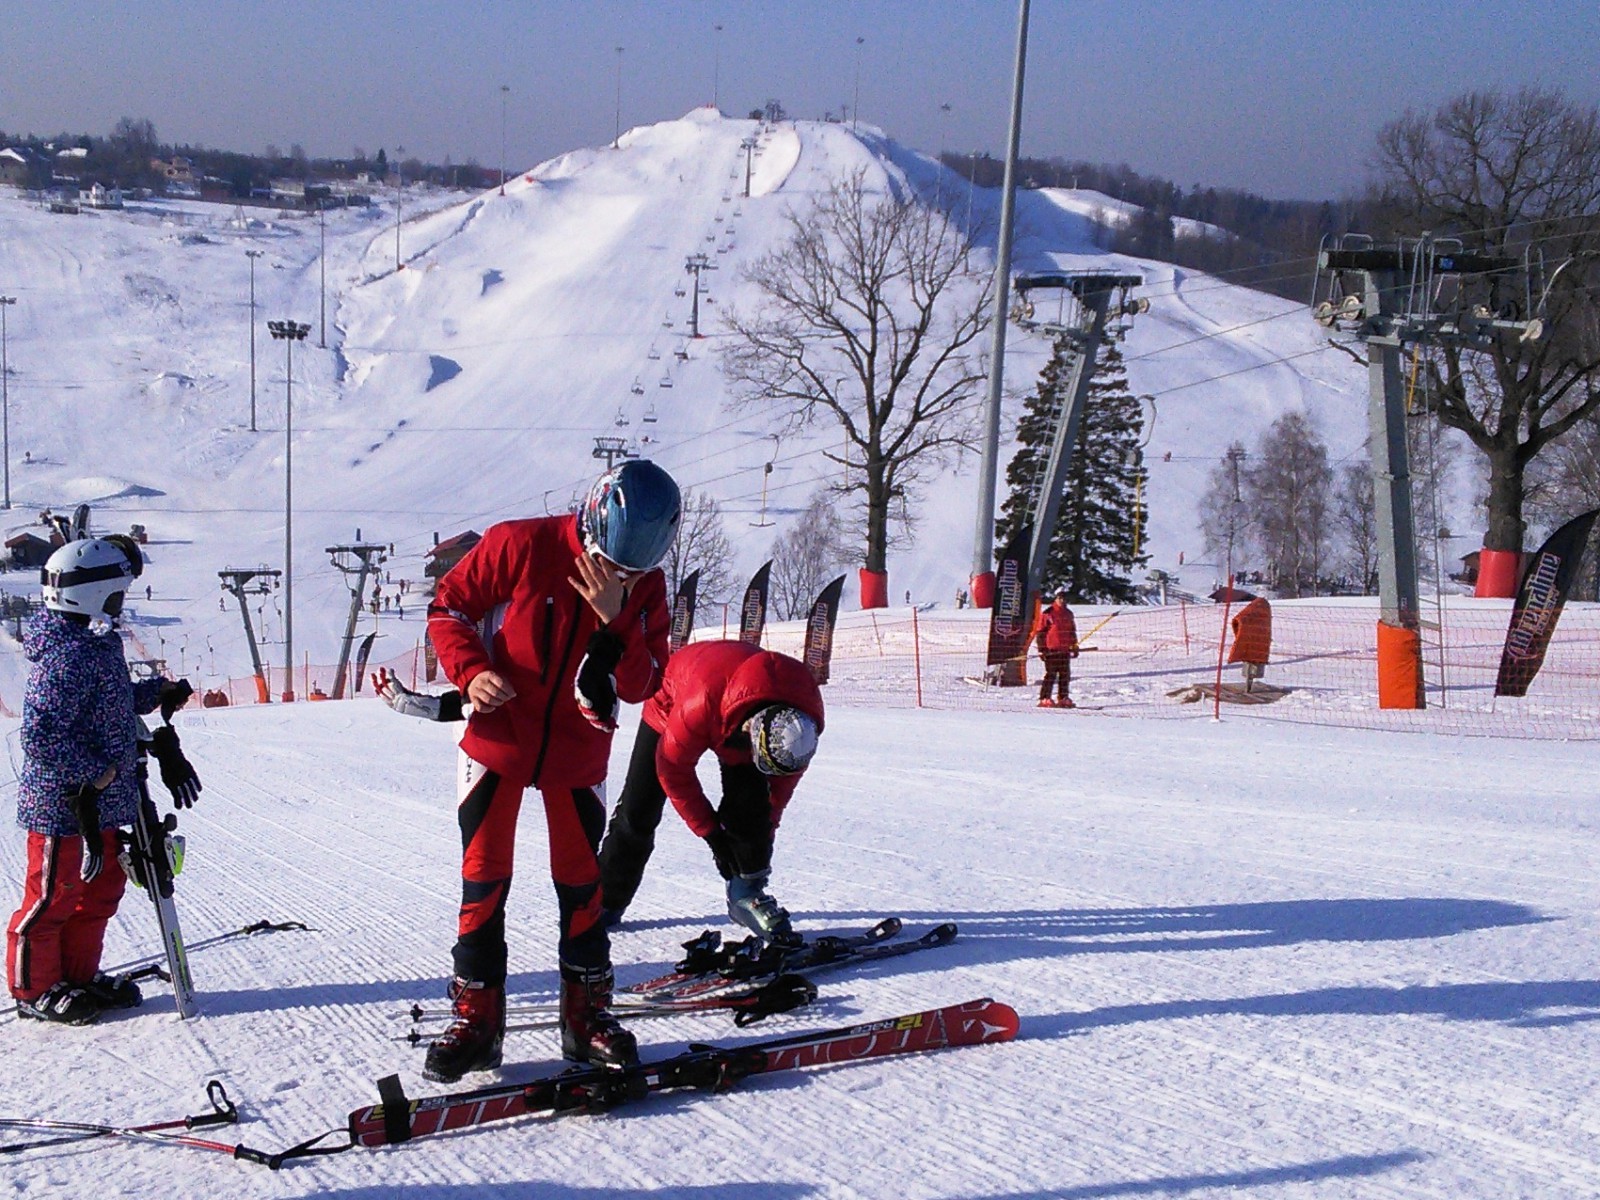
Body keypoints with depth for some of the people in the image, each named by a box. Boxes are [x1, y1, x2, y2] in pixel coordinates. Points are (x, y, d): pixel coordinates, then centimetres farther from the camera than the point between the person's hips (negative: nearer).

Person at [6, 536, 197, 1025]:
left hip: (100, 800, 10)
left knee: (101, 887, 18)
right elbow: (41, 734, -27)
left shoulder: (99, 641, 8)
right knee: (53, 897, 4)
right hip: (63, 802, -10)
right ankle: (35, 990, 19)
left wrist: (157, 692, 14)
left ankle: (79, 975, 32)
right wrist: (94, 774, -21)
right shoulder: (66, 655, -24)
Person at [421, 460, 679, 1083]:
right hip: (498, 737, -2)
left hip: (577, 752, 2)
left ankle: (587, 1013, 20)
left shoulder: (645, 588, -8)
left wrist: (614, 622, -26)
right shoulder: (519, 546, -17)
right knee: (483, 877, 0)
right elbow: (448, 607, -8)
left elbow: (639, 687, -11)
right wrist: (470, 670, -24)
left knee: (582, 880, 7)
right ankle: (475, 1016, 10)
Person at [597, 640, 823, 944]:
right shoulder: (700, 707, -47)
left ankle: (748, 891, -7)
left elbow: (785, 778, -12)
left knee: (750, 803, -19)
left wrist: (766, 827, -10)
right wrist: (710, 832, -22)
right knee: (639, 808, -3)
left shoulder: (806, 717, -33)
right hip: (671, 706, -3)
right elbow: (673, 770, -30)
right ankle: (606, 899, 12)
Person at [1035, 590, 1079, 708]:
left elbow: (1072, 632, 26)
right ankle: (1044, 699, -6)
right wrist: (1041, 649, -8)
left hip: (1065, 650, 6)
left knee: (1065, 674, 7)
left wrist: (1075, 647, 22)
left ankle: (1063, 698, 14)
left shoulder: (1068, 614, 15)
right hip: (1051, 650, -6)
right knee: (1051, 674, -8)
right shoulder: (1047, 614, -5)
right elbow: (1040, 632, -4)